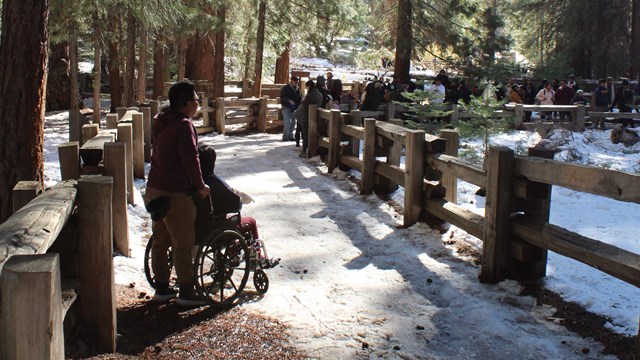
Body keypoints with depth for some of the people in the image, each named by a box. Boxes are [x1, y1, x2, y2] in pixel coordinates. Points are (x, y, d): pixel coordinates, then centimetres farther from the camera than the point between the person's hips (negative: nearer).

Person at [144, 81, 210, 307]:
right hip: (175, 194, -10)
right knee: (182, 244, 0)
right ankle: (187, 292, 8)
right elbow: (191, 159, -19)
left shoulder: (161, 122, 13)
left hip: (155, 188, 10)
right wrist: (201, 187, -7)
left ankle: (161, 288, 25)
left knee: (160, 240, 15)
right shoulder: (183, 125, -16)